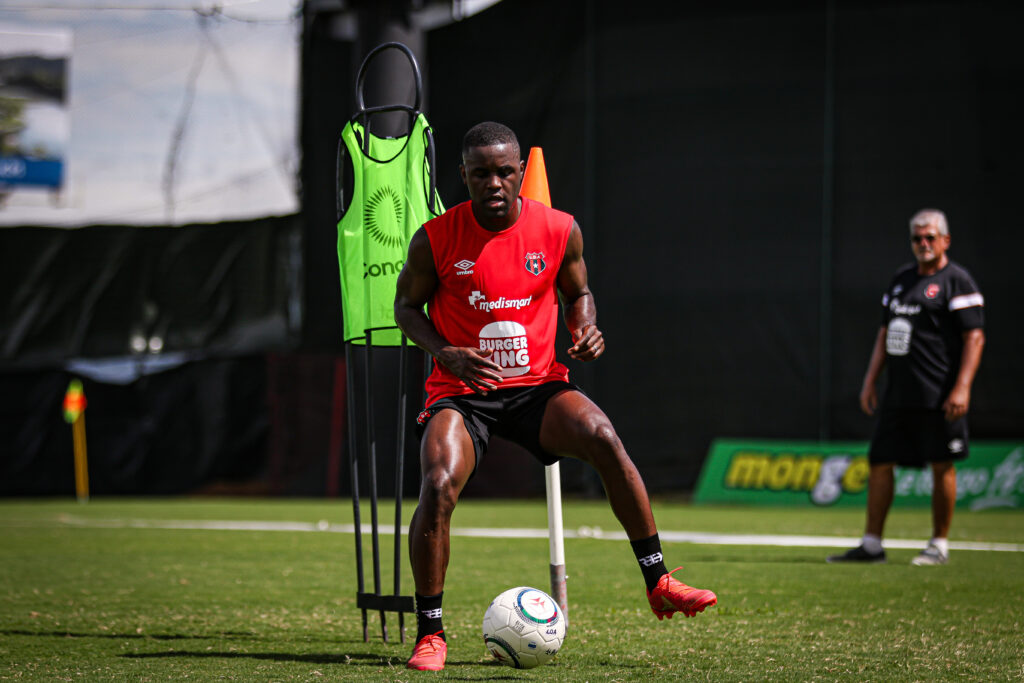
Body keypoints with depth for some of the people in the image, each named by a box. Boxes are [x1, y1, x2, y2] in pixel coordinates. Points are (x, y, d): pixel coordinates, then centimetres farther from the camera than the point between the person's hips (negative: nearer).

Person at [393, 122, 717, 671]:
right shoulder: (436, 239, -9)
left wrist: (585, 332, -7)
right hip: (460, 393, -1)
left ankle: (658, 584, -15)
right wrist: (446, 354, -13)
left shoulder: (559, 230, -3)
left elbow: (577, 292, 15)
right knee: (439, 485, -27)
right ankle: (429, 632, -9)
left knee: (603, 438, -27)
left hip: (537, 385, 1)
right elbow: (407, 304, 5)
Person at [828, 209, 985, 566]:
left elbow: (974, 337, -12)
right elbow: (885, 333, 23)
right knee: (879, 462, 5)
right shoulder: (901, 279, 17)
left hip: (939, 397, -7)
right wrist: (869, 381, 17)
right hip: (898, 394, 7)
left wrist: (962, 388, -20)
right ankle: (871, 544, 11)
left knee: (942, 466, -2)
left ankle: (939, 546, 7)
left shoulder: (958, 281, -5)